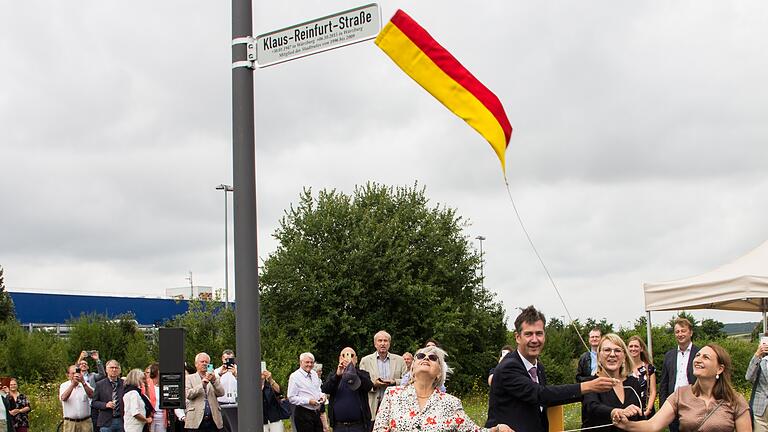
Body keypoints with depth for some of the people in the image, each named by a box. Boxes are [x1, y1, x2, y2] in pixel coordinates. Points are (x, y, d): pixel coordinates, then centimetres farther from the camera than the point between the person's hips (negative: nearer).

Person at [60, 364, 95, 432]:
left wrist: (83, 382, -25)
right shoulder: (64, 385, 4)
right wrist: (73, 383, -21)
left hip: (85, 422, 1)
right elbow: (63, 398, -16)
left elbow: (91, 395, -13)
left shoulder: (85, 384, 6)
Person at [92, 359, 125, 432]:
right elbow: (94, 403, 2)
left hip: (122, 421, 1)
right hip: (106, 422, -1)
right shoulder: (100, 385, 3)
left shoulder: (124, 384, 6)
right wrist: (105, 405, -14)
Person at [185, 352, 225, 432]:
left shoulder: (213, 378, 17)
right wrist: (202, 384, -17)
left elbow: (221, 393, 3)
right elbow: (188, 395, -5)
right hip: (196, 421, -2)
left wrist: (214, 381, -14)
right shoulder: (189, 378, 10)